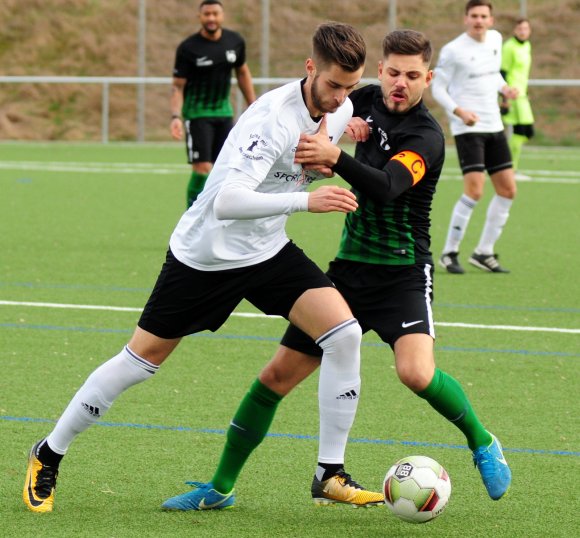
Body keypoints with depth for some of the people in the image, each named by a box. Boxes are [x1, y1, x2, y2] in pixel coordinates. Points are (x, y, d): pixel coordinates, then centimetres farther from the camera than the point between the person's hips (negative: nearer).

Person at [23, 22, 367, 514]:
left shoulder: (340, 111, -6)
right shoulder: (272, 118, -30)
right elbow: (227, 202, -42)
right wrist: (304, 201, -49)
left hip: (269, 250, 6)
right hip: (206, 252, -6)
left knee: (344, 333, -14)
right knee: (142, 358, 4)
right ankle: (49, 457, 23)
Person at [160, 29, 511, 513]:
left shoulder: (426, 137, -17)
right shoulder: (366, 101, 4)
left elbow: (386, 186, -34)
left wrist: (336, 157, -50)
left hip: (402, 271, -6)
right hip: (350, 265, 6)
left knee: (417, 372, -29)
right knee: (278, 375, 2)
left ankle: (482, 443, 0)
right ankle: (221, 487, 13)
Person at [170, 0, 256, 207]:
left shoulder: (235, 41, 1)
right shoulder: (188, 48, -12)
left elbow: (242, 73, 15)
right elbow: (178, 85, -10)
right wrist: (176, 116, -23)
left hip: (224, 110, 5)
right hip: (197, 112, -5)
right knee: (202, 168, -14)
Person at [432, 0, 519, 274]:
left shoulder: (495, 39, 10)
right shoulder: (453, 50, -10)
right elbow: (437, 87, -7)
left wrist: (504, 88, 5)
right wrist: (458, 111, -22)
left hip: (493, 127, 7)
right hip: (467, 128, -7)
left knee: (507, 190, 4)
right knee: (474, 190, -18)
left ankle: (484, 253, 15)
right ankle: (449, 253, -5)